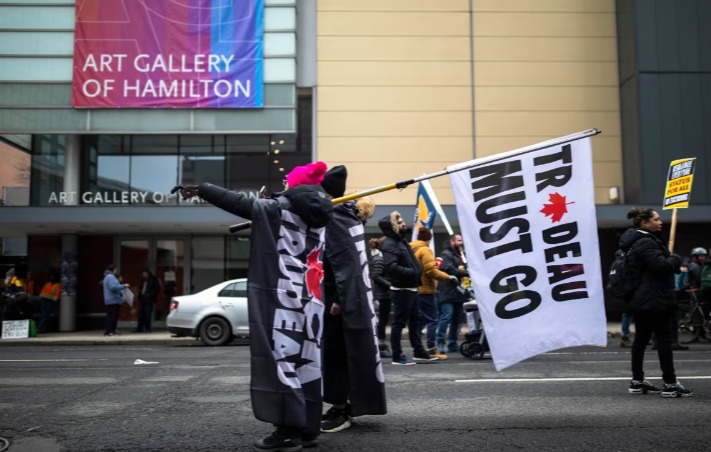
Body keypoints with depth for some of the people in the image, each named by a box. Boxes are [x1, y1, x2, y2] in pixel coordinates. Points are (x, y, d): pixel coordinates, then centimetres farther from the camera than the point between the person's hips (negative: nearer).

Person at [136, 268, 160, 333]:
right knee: (141, 314, 5)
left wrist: (151, 294, -11)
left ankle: (147, 328, -3)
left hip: (149, 299, -6)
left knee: (148, 314, -7)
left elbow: (157, 288, -4)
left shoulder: (153, 279, -2)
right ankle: (140, 328, 9)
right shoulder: (143, 280, 16)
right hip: (143, 299, 6)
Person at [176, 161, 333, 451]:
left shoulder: (279, 208, -6)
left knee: (281, 361, -4)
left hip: (282, 300, -7)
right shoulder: (320, 218, 13)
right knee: (305, 362, 9)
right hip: (310, 302, 7)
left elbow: (237, 201, -3)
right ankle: (307, 428, 15)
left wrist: (198, 189, 4)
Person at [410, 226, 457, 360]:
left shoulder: (411, 250, 14)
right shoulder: (425, 250, -11)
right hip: (425, 290, -8)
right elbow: (431, 270, -18)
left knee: (420, 320, 14)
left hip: (414, 290, 8)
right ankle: (431, 349, -6)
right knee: (433, 319, -3)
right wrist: (449, 278, -13)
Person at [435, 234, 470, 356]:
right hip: (448, 293, -9)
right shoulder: (446, 254, -5)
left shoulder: (460, 256, 24)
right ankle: (440, 343, -12)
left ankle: (452, 344, 16)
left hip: (458, 294, 9)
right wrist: (466, 273, -21)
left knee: (456, 320, 10)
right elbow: (449, 269, -19)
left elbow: (464, 270, 25)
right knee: (446, 317, -15)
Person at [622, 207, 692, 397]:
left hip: (641, 299, 10)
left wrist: (671, 262, 12)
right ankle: (670, 384, -3)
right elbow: (661, 265, -24)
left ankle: (637, 381, 17)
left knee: (641, 338, 12)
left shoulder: (635, 241, 16)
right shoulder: (645, 242, -17)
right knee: (664, 339, -6)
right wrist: (676, 258, -6)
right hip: (654, 300, -10)